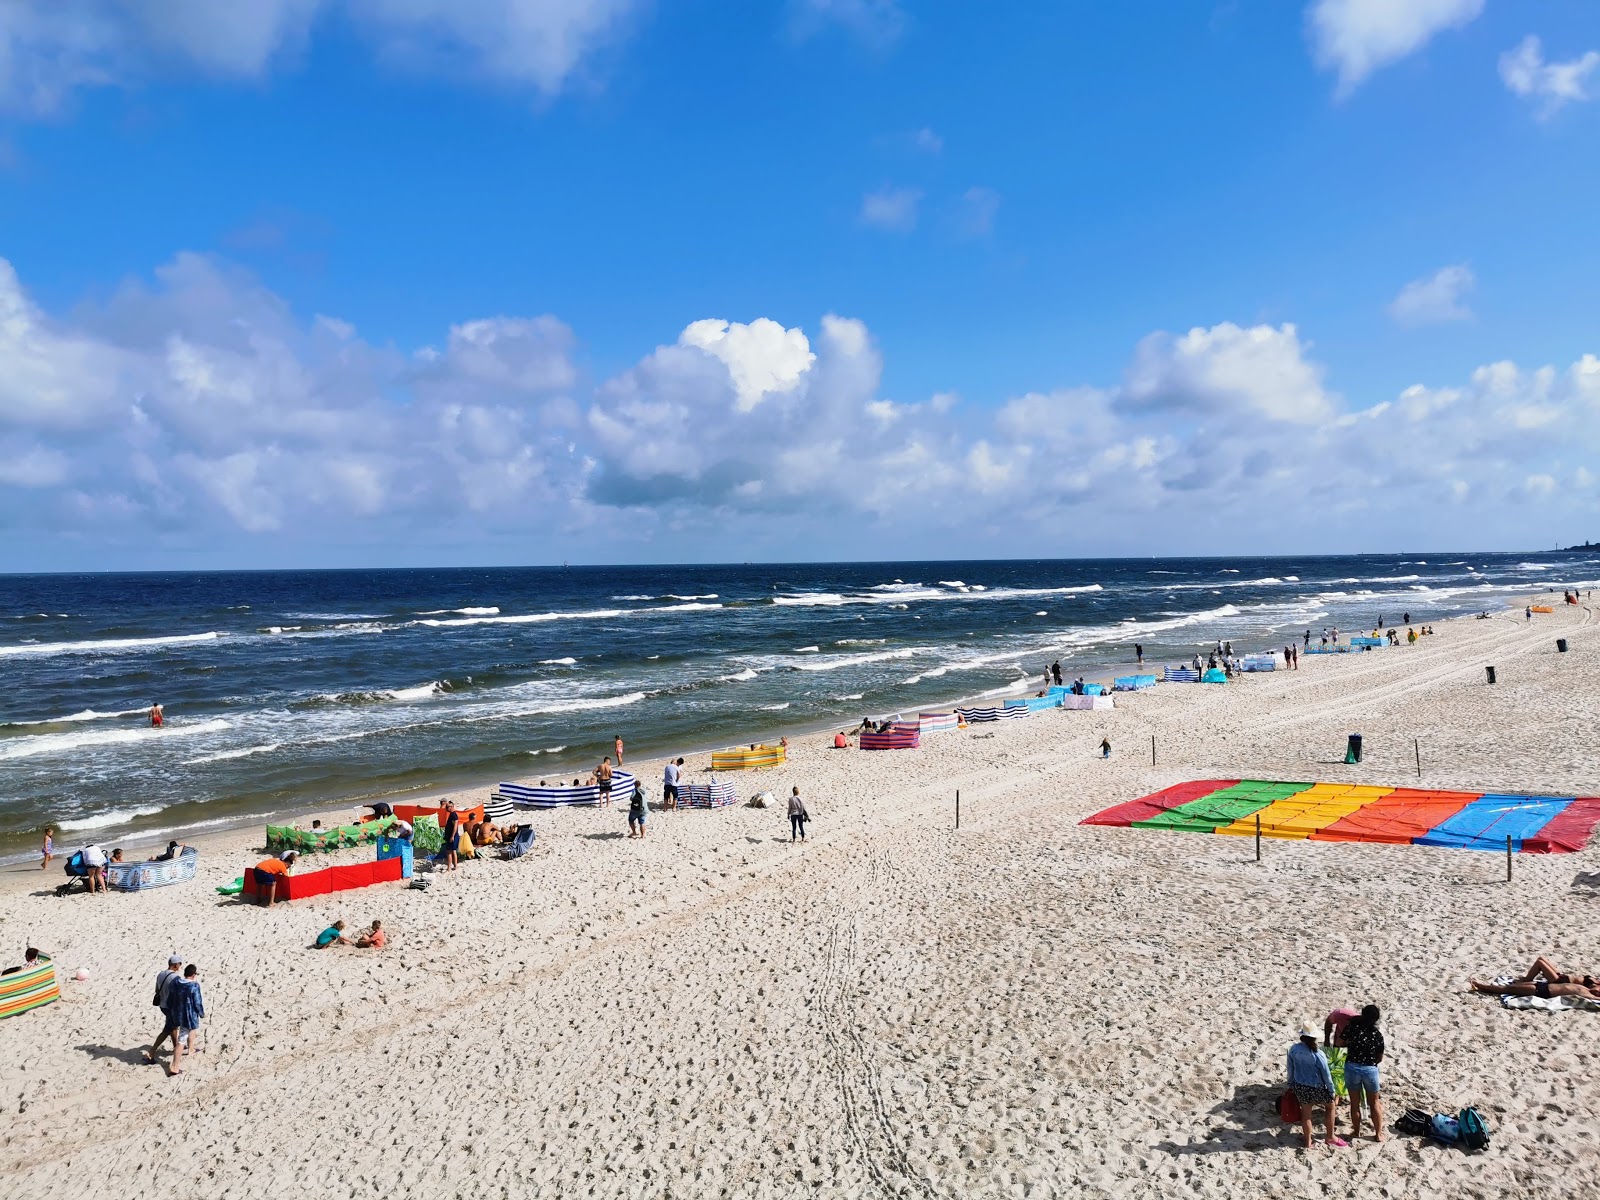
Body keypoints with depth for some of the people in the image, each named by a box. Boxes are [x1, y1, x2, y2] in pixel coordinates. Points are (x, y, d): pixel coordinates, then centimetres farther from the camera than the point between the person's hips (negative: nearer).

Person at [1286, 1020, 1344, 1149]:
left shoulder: (1293, 1049, -11)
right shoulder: (1318, 1055, -24)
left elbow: (1290, 1069, 1)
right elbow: (1326, 1075, -14)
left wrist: (1291, 1084, 17)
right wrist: (1331, 1090, 2)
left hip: (1300, 1087, 3)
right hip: (1317, 1088, -3)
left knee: (1306, 1113, 17)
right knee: (1330, 1106, 23)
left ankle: (1307, 1141, 28)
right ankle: (1331, 1137, 33)